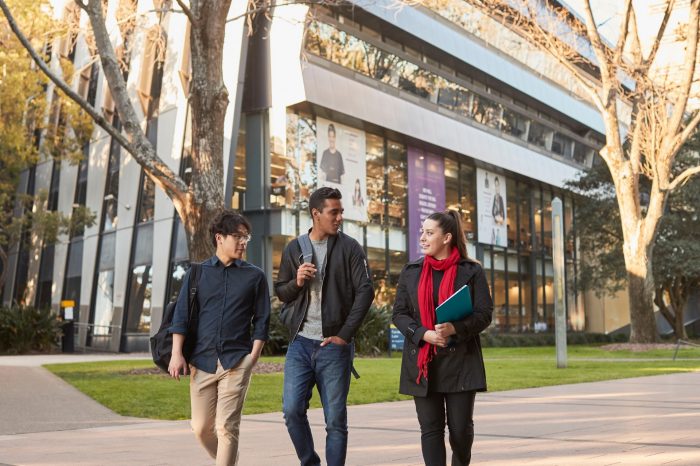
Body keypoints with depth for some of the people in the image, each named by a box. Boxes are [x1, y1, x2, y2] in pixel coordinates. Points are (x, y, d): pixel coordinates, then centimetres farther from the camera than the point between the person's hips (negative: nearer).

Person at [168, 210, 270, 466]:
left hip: (237, 361, -2)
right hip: (202, 360, 2)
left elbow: (261, 320, 4)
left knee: (226, 427, -7)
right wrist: (177, 354, -3)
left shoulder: (255, 276, 5)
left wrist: (253, 356, -5)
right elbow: (181, 314, 5)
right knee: (201, 427, 9)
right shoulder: (197, 273, 7)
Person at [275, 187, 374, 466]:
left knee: (336, 419, 2)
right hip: (300, 343, 2)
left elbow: (365, 291, -5)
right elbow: (281, 293, 15)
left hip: (334, 345, -2)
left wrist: (345, 335, -11)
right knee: (292, 410, -3)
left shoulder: (349, 247, 1)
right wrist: (296, 282, -8)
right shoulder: (293, 249, 9)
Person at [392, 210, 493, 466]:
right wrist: (423, 334, -13)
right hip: (422, 362, 2)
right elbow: (399, 313, 5)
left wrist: (455, 328, -20)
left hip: (460, 360, -2)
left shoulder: (471, 270, 1)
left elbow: (484, 313, -2)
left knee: (460, 427, 5)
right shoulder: (411, 271, 9)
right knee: (430, 428, 2)